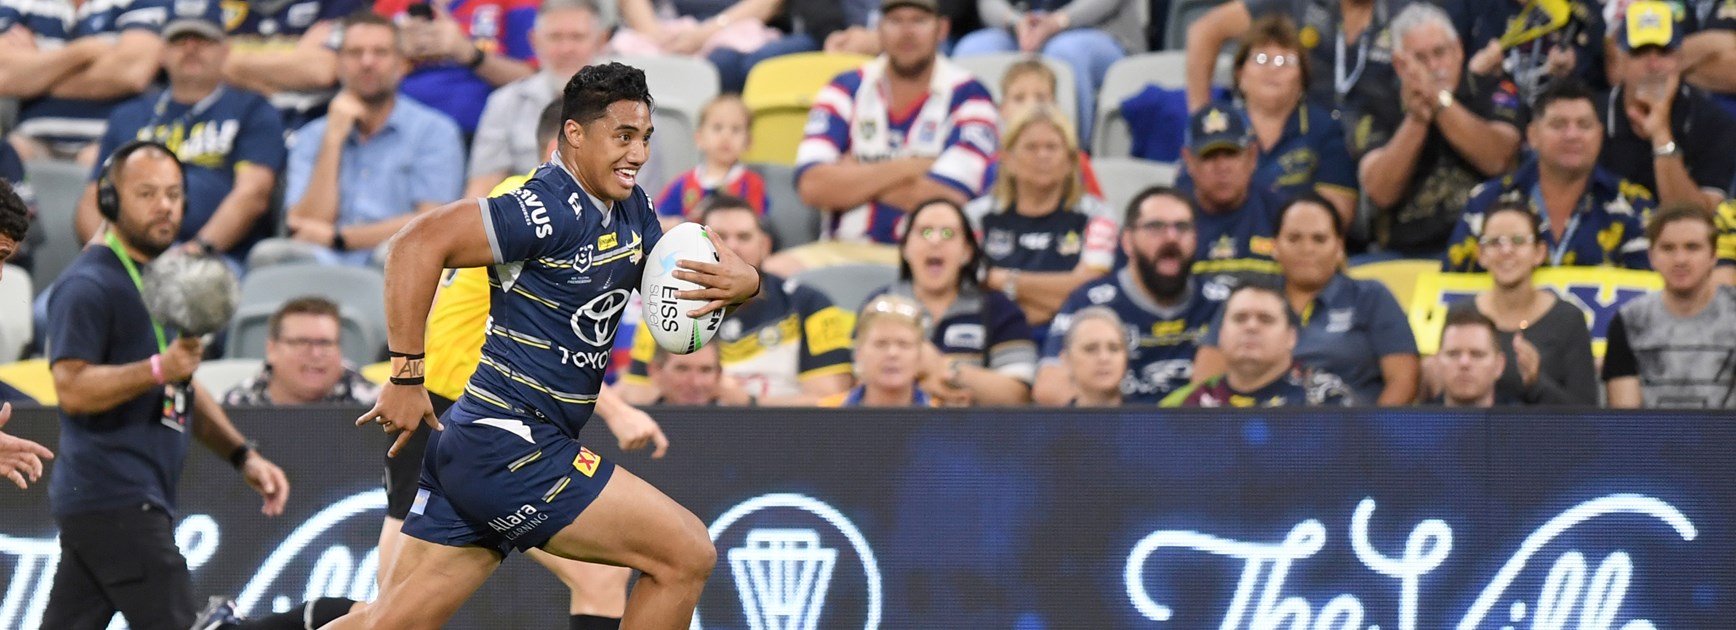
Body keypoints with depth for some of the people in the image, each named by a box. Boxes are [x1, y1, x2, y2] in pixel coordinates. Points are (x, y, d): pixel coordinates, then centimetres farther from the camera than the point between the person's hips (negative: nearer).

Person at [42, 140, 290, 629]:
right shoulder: (89, 286, -10)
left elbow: (183, 392, 29)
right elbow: (72, 389, -20)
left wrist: (242, 455, 20)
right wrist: (159, 369, -30)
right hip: (113, 501, -9)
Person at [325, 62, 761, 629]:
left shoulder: (631, 210, 13)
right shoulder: (550, 209, -16)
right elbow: (419, 244, -22)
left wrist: (737, 280, -4)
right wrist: (406, 375, -23)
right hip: (511, 448, -9)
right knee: (687, 555, -6)